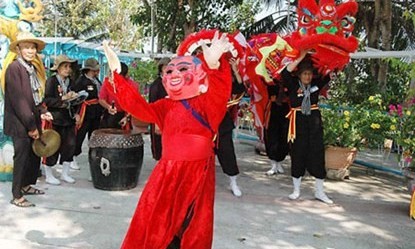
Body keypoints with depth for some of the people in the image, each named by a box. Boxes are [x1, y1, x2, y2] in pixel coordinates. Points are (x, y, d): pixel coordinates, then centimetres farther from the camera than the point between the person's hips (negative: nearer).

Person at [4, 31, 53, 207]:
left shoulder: (33, 69, 11)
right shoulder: (14, 68, -13)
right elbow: (18, 99, -18)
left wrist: (42, 113, 1)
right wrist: (31, 126, -19)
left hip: (33, 121, 7)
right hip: (20, 123, -7)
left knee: (35, 155, 13)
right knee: (22, 158, -1)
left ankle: (26, 186, 32)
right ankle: (17, 197, 12)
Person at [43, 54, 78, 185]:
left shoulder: (70, 82, 14)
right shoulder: (51, 81, -8)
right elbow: (47, 101, -17)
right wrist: (63, 98, -22)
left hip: (68, 119, 7)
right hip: (54, 120, -6)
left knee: (70, 145, 5)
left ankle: (65, 173, 19)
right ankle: (49, 175, 15)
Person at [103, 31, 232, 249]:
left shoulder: (206, 103, -4)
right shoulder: (165, 107, 8)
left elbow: (220, 92, -23)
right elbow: (139, 107, 0)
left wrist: (214, 66, -45)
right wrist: (117, 74, -6)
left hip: (198, 173, -3)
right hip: (168, 173, 3)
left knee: (194, 230, 11)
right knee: (153, 224, 8)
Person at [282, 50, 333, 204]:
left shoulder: (316, 83, 3)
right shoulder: (293, 84, -5)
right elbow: (285, 73, -23)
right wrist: (300, 58, -22)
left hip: (314, 120, 3)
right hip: (298, 121, -3)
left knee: (317, 154, 3)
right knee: (298, 154, 5)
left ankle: (319, 192, 13)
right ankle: (296, 190, 18)